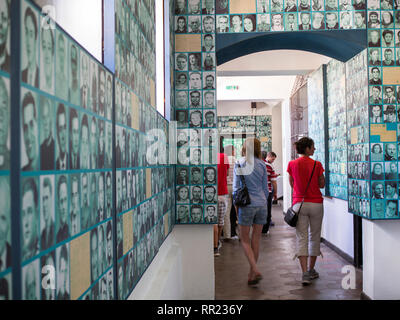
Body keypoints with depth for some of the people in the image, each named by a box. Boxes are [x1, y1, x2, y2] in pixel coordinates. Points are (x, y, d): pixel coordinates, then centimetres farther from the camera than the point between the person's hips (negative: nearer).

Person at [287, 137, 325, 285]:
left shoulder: (292, 164, -1)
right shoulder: (317, 165, -6)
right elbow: (322, 184, 4)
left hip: (299, 203, 1)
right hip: (316, 203, 0)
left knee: (301, 238, 0)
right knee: (314, 236, 15)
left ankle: (305, 273, -10)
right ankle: (311, 270, 26)